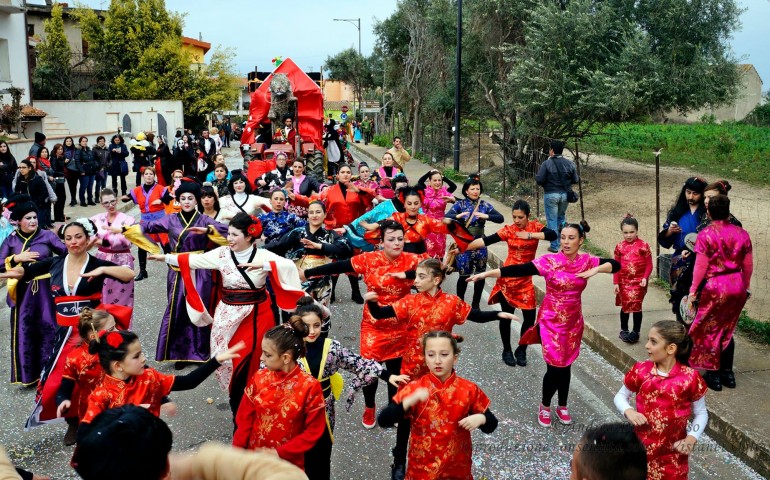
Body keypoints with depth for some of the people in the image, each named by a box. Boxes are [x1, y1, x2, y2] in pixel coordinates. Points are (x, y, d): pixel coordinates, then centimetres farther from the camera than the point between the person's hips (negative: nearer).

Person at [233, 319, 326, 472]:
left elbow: (313, 432, -12)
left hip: (288, 463, -2)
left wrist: (279, 453, -15)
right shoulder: (259, 378, -7)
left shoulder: (310, 386, -17)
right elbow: (245, 419, 0)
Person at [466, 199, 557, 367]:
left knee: (530, 316, 0)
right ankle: (507, 351, 22)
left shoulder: (535, 226, -3)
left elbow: (552, 235, -20)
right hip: (507, 278, -1)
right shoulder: (508, 230, -5)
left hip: (525, 279, 1)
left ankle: (521, 351, 21)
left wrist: (530, 235, -27)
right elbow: (485, 240, -12)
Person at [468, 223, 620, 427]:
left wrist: (596, 270, -19)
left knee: (566, 365, 13)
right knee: (555, 366, -4)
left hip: (573, 321, 4)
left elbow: (615, 265, 0)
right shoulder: (549, 261, -15)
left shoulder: (587, 261, -3)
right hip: (551, 320, -3)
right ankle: (545, 406, 22)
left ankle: (562, 406, 35)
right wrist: (486, 274, -30)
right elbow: (518, 270, -22)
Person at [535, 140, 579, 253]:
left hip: (551, 195, -4)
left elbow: (539, 180, -16)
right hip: (565, 194, 4)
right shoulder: (569, 164, -1)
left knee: (552, 220, 4)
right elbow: (575, 180, 3)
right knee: (561, 217, 22)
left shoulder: (547, 164, -13)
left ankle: (554, 246, 6)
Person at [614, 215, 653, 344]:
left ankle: (636, 332, 11)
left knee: (636, 306, 1)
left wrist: (645, 278, -15)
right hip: (624, 281, 2)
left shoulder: (643, 245, -6)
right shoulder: (619, 247, 1)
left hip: (639, 281, -2)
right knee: (625, 306, 9)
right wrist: (616, 283, 1)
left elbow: (649, 264, -3)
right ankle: (624, 330, 24)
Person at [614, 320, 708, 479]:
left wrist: (691, 439, -13)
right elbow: (620, 396, 6)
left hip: (673, 452, -2)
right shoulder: (640, 370, -7)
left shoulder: (690, 378, -12)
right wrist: (628, 411, -13)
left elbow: (701, 413, 0)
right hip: (641, 446, 2)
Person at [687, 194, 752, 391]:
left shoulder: (706, 234, -12)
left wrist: (693, 290, -5)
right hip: (737, 287, 5)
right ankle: (727, 373, 24)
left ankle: (714, 375, 15)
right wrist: (746, 286, 21)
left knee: (710, 331, 10)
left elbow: (701, 266, -13)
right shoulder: (742, 233, 1)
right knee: (727, 330, 18)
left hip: (714, 287, -5)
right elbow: (748, 265, 6)